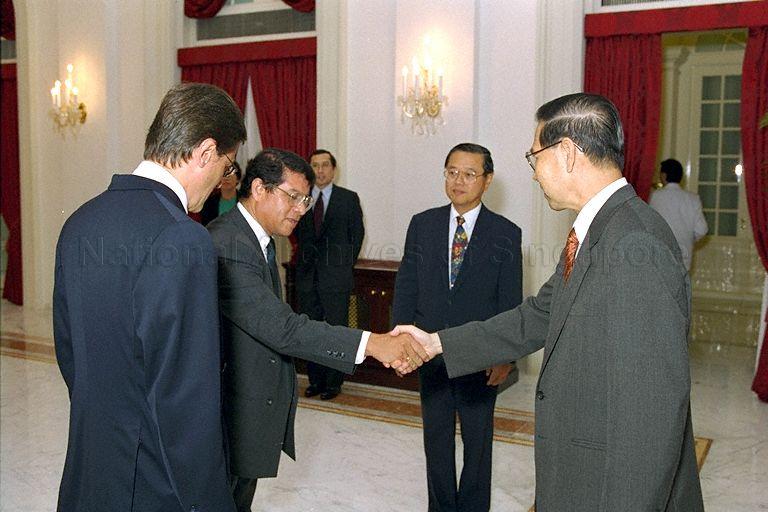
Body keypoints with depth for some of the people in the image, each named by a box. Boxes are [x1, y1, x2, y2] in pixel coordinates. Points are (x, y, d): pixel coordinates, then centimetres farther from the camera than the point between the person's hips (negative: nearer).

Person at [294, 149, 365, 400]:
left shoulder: (349, 198, 1)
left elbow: (357, 233, 5)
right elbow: (297, 232, 15)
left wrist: (346, 263, 4)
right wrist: (307, 256, 7)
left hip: (336, 276, -3)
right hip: (307, 274, 3)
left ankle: (333, 382, 12)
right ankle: (315, 380, 21)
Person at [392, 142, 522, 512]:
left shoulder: (505, 234, -6)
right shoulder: (422, 225, 2)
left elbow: (511, 302, -6)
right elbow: (405, 287, 3)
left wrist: (506, 356, -9)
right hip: (430, 353, 3)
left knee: (477, 442, 14)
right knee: (436, 440, 16)